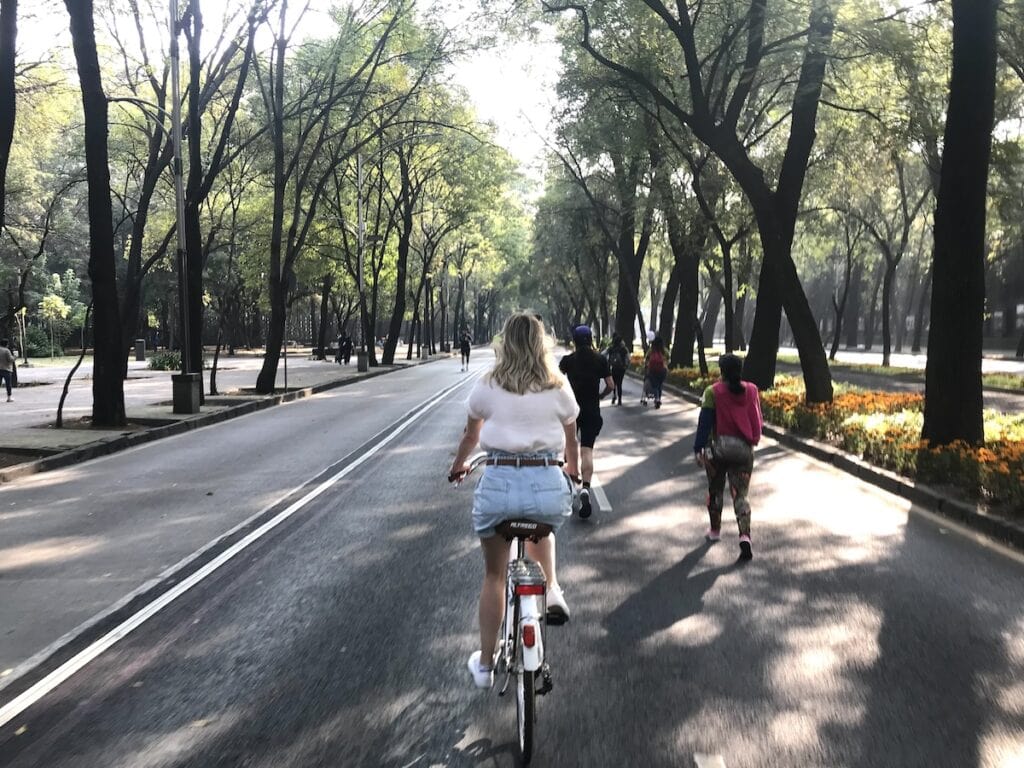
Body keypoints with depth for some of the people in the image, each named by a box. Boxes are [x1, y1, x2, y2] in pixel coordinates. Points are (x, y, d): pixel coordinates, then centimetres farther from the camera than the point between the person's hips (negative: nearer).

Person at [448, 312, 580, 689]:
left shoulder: (487, 386, 4)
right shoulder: (559, 388, 6)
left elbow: (470, 436, 18)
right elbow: (571, 442, 19)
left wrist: (457, 466, 38)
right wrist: (573, 471, 40)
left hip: (498, 483, -1)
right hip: (548, 485, 1)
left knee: (494, 574, 17)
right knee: (540, 530, 38)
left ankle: (485, 665, 26)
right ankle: (552, 592, 19)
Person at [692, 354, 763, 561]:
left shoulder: (713, 392, -8)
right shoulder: (751, 390, 2)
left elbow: (705, 422, -10)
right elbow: (758, 420, 9)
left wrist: (698, 449, -8)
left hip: (720, 446, -2)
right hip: (744, 449, 2)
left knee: (715, 490, 18)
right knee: (740, 495, 4)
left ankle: (715, 530, 32)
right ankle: (745, 535, -16)